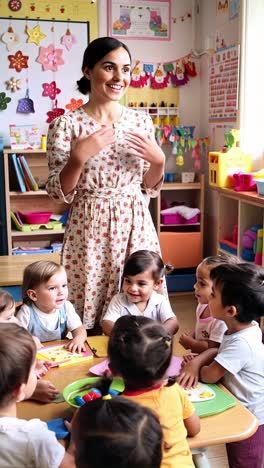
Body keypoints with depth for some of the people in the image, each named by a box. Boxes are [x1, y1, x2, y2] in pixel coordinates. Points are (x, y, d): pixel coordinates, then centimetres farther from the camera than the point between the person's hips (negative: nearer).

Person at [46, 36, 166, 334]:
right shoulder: (66, 124, -6)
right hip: (90, 230, -3)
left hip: (135, 226, 3)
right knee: (88, 327, 5)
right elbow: (58, 193, -6)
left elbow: (150, 188, 11)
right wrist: (79, 156, -21)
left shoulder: (142, 121, 5)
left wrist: (158, 160, -8)